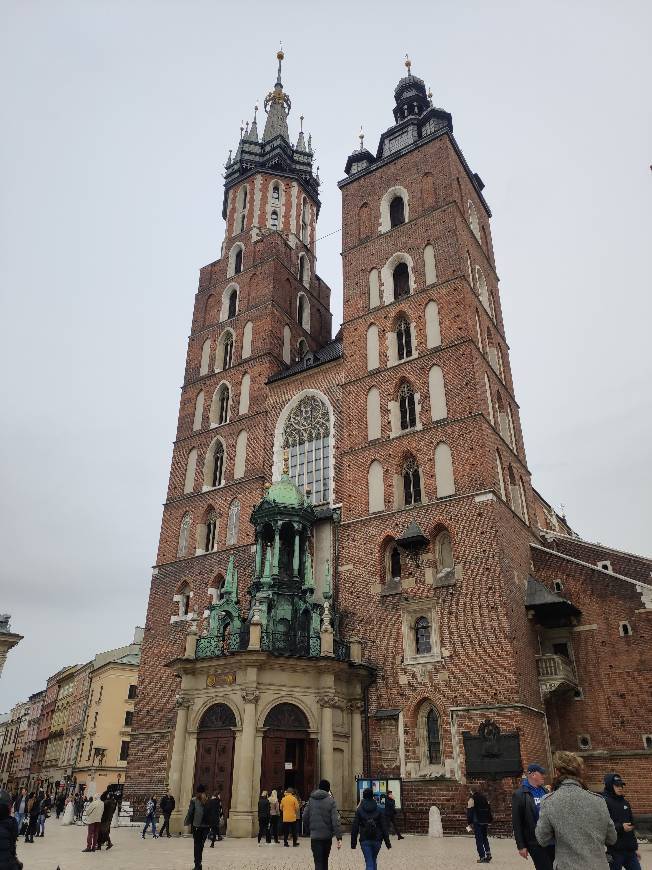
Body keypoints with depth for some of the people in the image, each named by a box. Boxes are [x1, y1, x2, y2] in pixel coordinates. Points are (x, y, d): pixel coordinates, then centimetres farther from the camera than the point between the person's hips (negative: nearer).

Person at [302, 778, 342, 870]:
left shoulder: (311, 800, 3)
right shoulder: (330, 800, -7)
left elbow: (305, 817, 5)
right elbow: (335, 820, -12)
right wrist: (339, 837, -13)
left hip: (315, 836, 1)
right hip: (327, 835, -1)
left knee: (318, 862, 0)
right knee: (324, 859, 19)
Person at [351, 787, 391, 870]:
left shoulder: (359, 810, -2)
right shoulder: (379, 810, -1)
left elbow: (354, 827, -2)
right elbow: (384, 827, -1)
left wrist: (353, 842, 5)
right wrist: (387, 842, 3)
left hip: (365, 840, -2)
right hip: (377, 839, 2)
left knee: (369, 862, 0)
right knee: (374, 859, 23)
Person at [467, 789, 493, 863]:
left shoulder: (472, 799, -7)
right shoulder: (485, 798, 10)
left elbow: (469, 811, -10)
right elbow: (489, 810, 14)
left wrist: (469, 822, -5)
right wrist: (490, 820, 19)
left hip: (477, 822, -6)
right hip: (485, 821, 6)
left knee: (479, 839, 1)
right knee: (484, 837, 19)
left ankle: (482, 857, -2)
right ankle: (488, 853, 7)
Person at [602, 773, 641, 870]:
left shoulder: (625, 802, 12)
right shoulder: (604, 802, -13)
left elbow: (631, 826, 18)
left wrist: (635, 847, 18)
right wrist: (620, 827, -23)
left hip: (629, 850, 7)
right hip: (614, 851, -7)